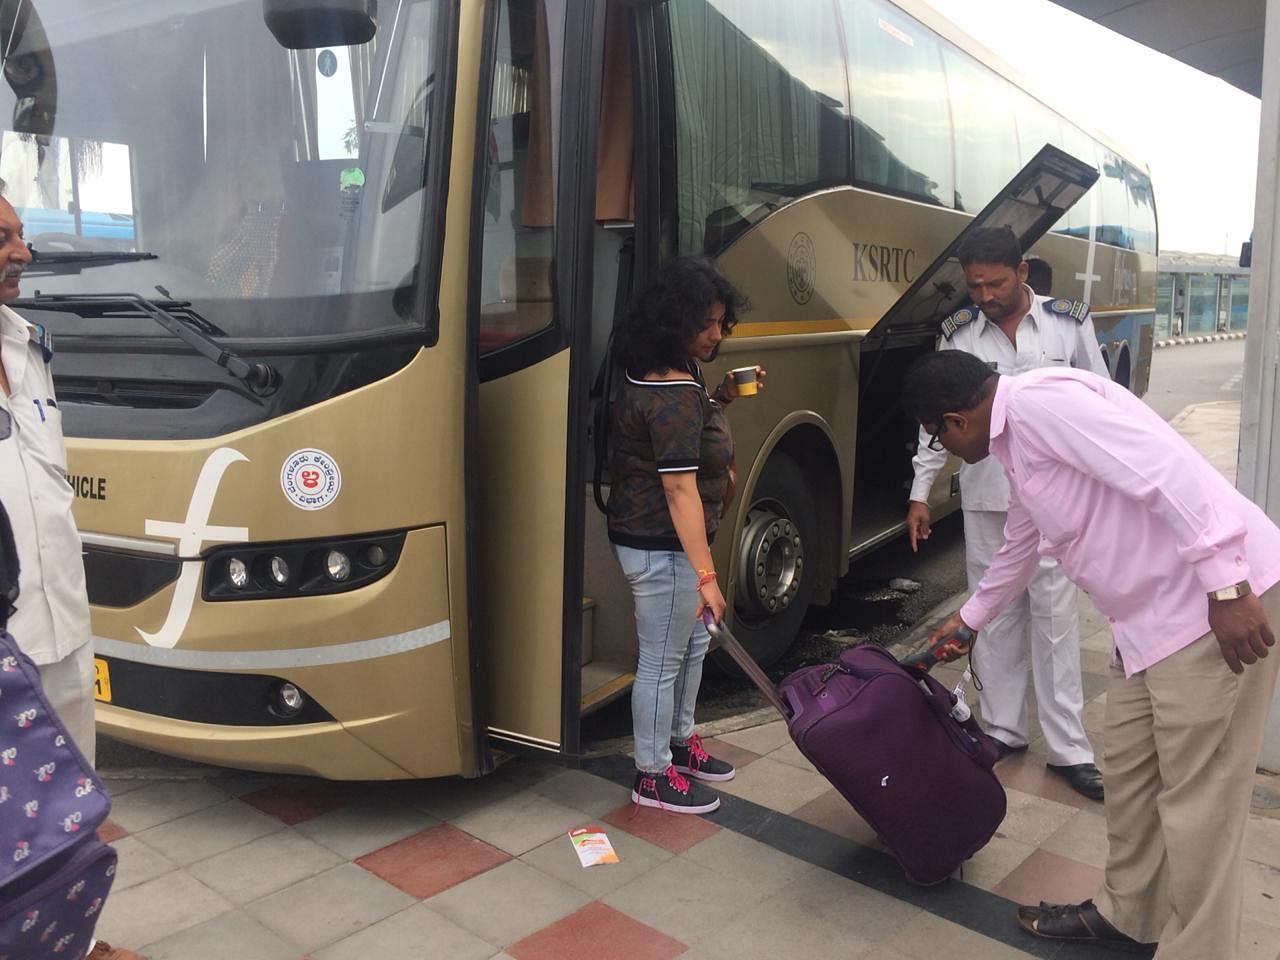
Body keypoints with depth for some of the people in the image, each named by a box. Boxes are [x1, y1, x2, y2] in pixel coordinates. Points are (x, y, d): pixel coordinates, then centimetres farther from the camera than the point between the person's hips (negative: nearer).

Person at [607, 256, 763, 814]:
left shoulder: (668, 375, 7)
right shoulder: (673, 395, -25)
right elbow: (680, 489, -29)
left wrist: (721, 399, 8)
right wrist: (705, 574, -28)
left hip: (665, 541, 11)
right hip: (661, 548, -11)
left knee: (693, 643, 23)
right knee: (662, 660, 4)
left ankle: (680, 742, 41)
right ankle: (653, 777, 20)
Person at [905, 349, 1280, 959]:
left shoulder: (1038, 402, -17)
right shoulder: (1017, 439, 15)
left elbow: (1169, 471, -26)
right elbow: (1018, 547, 31)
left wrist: (1227, 587, -27)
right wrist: (969, 619, 44)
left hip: (1222, 601, -10)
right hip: (1148, 615, 10)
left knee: (1197, 799, 0)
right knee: (1127, 769, 19)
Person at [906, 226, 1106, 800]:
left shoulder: (1069, 324, -1)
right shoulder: (957, 335, 2)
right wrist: (920, 492, 4)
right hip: (985, 497, 2)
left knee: (1055, 614, 1)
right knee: (996, 613, 9)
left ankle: (1068, 748, 9)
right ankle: (1003, 728, 22)